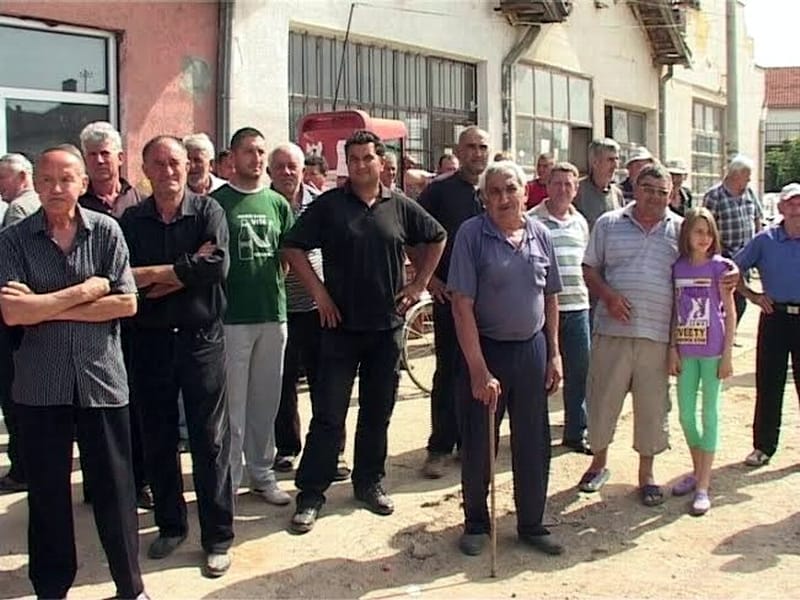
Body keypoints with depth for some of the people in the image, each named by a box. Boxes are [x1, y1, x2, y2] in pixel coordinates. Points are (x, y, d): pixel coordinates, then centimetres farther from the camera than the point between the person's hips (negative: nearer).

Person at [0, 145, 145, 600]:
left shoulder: (106, 231, -1)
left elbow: (127, 303, -9)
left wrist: (47, 309, -11)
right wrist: (84, 292, -12)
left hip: (101, 378, 0)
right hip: (40, 384, 1)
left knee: (115, 486, 7)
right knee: (47, 491, 12)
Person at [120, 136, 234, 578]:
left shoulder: (207, 210, -2)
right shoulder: (131, 220, 4)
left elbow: (217, 265, -18)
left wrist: (153, 273, -13)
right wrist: (186, 271, -18)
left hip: (201, 338, -3)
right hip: (150, 341, 3)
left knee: (210, 440, 3)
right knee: (157, 439, 13)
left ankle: (217, 537, 13)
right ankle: (170, 524, 30)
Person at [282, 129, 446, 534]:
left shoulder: (400, 207, 4)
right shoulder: (328, 205, -3)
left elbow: (436, 238, 18)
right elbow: (293, 247, -2)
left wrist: (419, 284, 10)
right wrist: (318, 292, -8)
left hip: (387, 326, 3)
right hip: (340, 326, -2)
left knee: (378, 411, 12)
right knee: (328, 414, -1)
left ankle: (369, 483, 26)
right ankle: (310, 493, 7)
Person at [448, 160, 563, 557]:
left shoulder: (540, 235, 3)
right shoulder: (472, 234, -10)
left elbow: (551, 298, 12)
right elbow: (462, 305, -14)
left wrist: (553, 354, 7)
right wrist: (479, 370, -18)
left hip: (531, 349, 4)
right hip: (483, 349, -4)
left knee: (534, 444, 11)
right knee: (478, 445, 8)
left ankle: (532, 524, 27)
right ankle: (476, 524, 26)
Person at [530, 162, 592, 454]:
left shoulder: (580, 222, 14)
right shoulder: (531, 220, -4)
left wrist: (585, 295, 18)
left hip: (577, 306, 5)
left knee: (579, 370, 8)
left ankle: (576, 432, 20)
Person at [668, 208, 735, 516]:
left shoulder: (718, 266, -5)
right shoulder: (678, 268, 5)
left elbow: (730, 313, -4)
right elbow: (676, 312, 9)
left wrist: (727, 354, -8)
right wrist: (673, 349, 2)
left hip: (712, 351, -4)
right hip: (686, 350, 4)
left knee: (709, 415, 2)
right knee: (685, 415, 10)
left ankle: (703, 486, 6)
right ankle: (698, 470, 31)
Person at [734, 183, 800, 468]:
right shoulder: (765, 239, 1)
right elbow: (734, 268, 9)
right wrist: (751, 295, -1)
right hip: (775, 316, 1)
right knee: (768, 384, 5)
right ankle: (763, 445, 16)